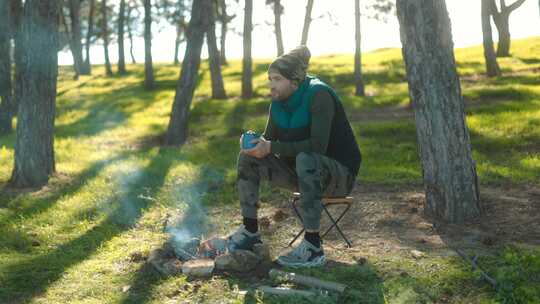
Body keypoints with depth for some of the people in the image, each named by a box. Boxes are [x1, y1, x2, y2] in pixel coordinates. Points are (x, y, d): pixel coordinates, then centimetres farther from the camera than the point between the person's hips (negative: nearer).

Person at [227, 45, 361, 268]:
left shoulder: (319, 95, -22)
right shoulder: (279, 102, 0)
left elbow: (318, 145, -32)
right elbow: (270, 138, 7)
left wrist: (272, 147, -32)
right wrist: (255, 143, -17)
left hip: (340, 173, -7)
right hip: (303, 173, 7)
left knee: (306, 159, -39)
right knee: (248, 157, -4)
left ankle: (313, 247, -33)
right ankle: (250, 232, 3)